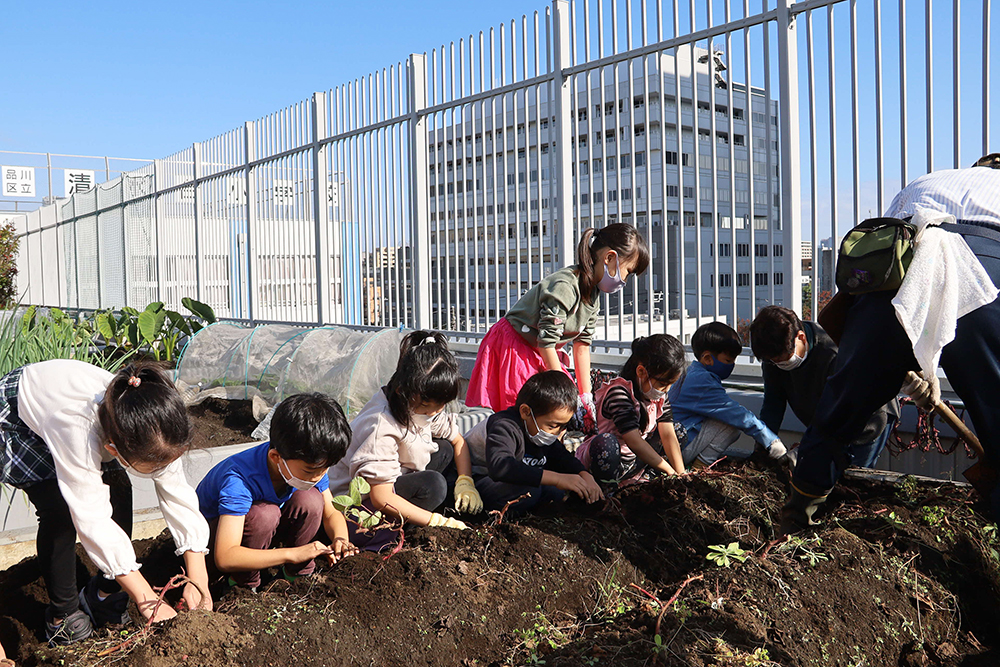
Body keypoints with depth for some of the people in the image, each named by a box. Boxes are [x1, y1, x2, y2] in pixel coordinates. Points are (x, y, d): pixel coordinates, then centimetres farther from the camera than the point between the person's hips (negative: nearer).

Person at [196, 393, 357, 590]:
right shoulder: (239, 482, -38)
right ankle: (244, 583, -11)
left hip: (265, 530, 5)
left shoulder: (312, 463, -19)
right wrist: (293, 553, -47)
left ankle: (298, 573, -2)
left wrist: (340, 538, -29)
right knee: (264, 514, -36)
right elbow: (224, 558, -44)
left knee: (311, 500, -23)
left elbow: (331, 513, -5)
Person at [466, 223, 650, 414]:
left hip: (541, 355, 9)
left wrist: (586, 395, -1)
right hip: (511, 348, -9)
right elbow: (546, 342, -25)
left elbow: (582, 345, 3)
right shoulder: (564, 286, -27)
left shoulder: (593, 294, 2)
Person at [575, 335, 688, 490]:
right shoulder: (619, 393, -24)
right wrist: (670, 472, -27)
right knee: (605, 442, -40)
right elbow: (634, 442, -29)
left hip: (633, 461, 8)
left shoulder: (660, 396, 1)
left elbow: (668, 435, -2)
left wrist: (681, 475, -11)